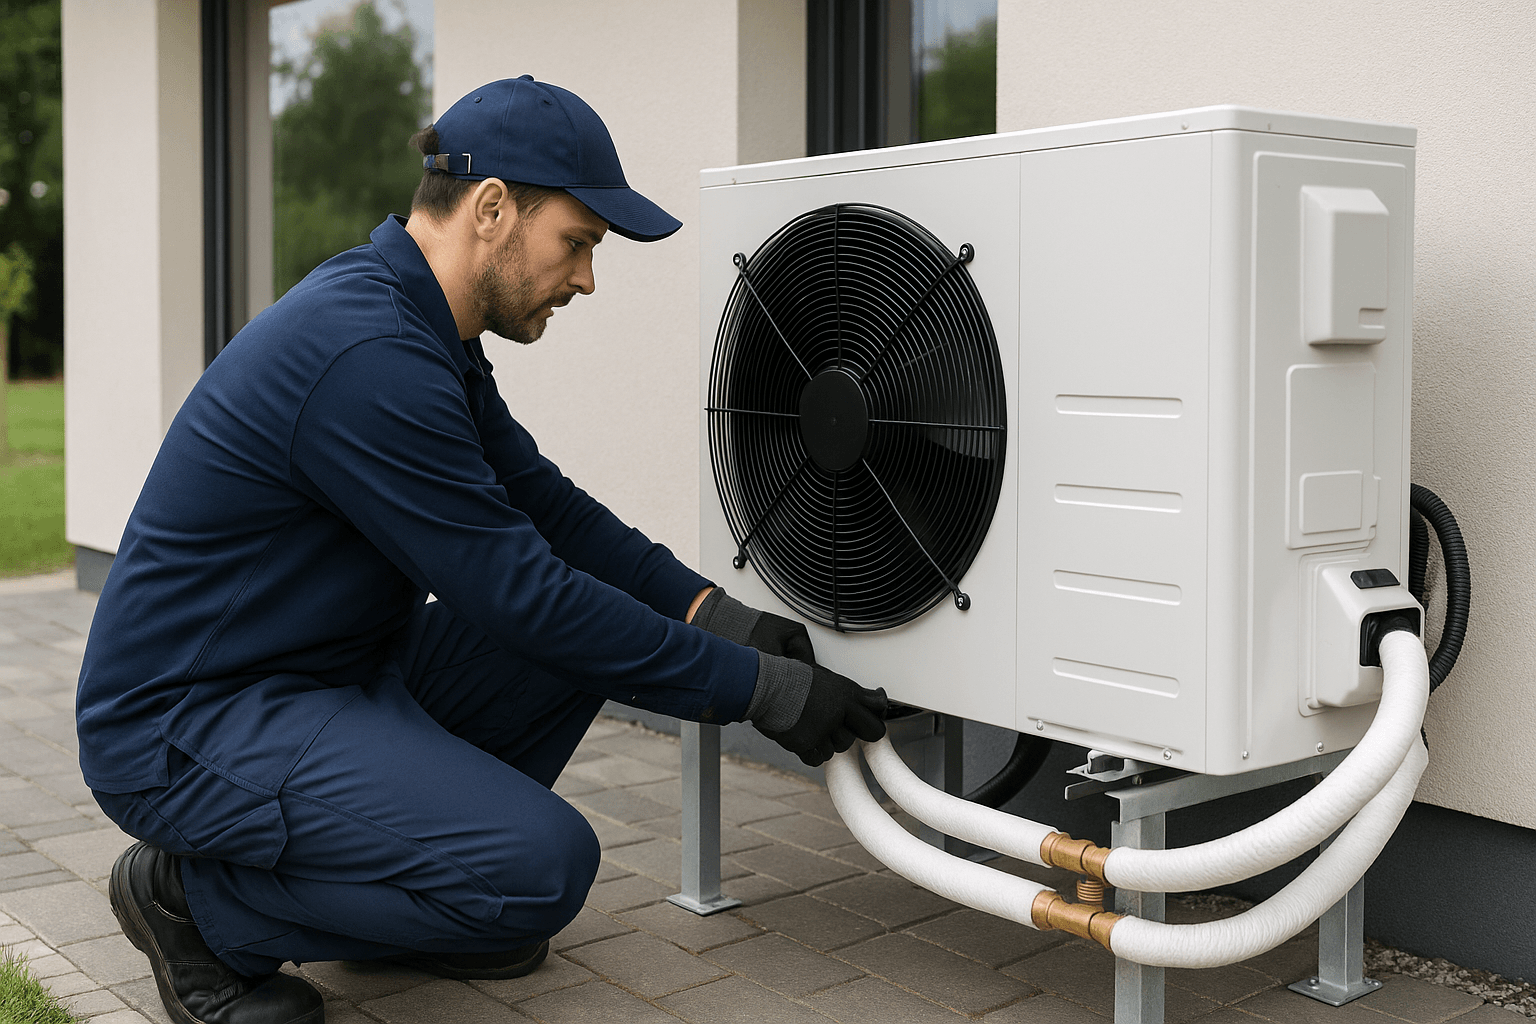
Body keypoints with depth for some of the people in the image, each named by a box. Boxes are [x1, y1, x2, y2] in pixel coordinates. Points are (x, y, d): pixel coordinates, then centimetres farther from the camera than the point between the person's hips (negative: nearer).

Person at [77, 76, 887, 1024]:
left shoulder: (416, 325, 6)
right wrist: (760, 689, -18)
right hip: (182, 729, -10)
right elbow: (520, 597, -25)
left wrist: (712, 610, 0)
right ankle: (198, 898, -3)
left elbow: (542, 503, 12)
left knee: (592, 620, 6)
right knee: (544, 865, -23)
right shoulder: (368, 357, -26)